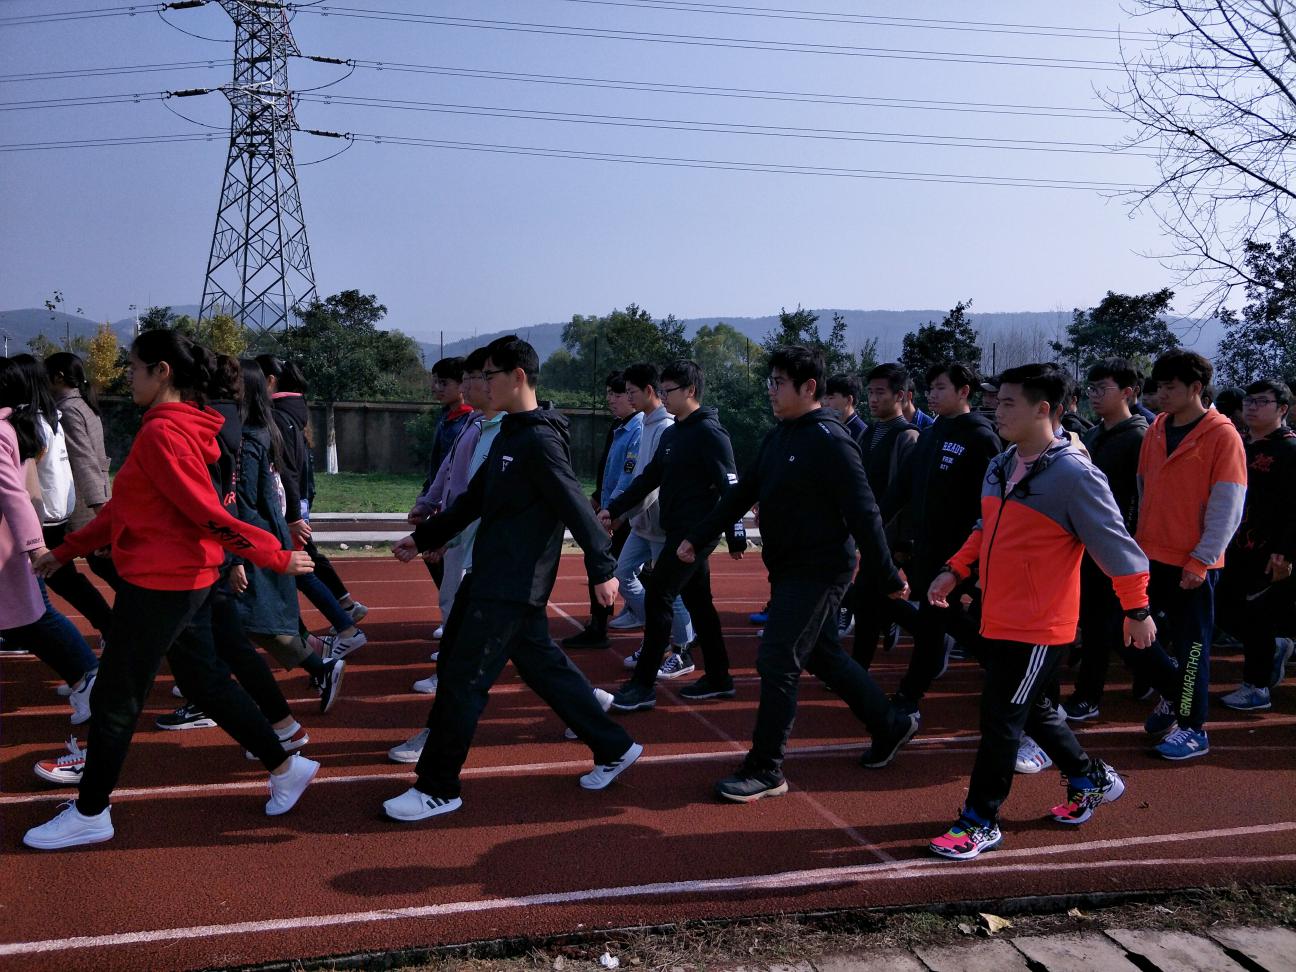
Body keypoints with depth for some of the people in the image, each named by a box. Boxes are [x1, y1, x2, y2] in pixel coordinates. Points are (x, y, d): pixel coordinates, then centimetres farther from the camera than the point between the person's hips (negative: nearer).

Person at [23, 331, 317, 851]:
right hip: (186, 579, 9)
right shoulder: (179, 427, 10)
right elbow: (125, 509, 16)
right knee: (206, 679, 17)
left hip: (159, 584, -9)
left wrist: (274, 555, -19)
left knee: (114, 700, 5)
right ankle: (285, 767, 24)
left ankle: (89, 814, 21)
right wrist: (65, 551, 18)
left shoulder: (162, 433, -21)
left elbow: (209, 514, -23)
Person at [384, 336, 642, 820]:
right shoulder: (509, 435, 14)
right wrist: (423, 537, 21)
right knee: (545, 667, 15)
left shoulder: (539, 440, -15)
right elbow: (474, 500, 20)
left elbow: (575, 506, -20)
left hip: (514, 586, -10)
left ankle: (437, 789, 9)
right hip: (498, 578, 10)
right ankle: (614, 748, 26)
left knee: (462, 680, -3)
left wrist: (602, 569, -23)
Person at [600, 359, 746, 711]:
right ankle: (718, 678, 23)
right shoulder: (671, 433, 14)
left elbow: (729, 487, -16)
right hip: (678, 531, 9)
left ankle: (643, 685, -4)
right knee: (698, 602, 13)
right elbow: (649, 478, 17)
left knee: (657, 597, -9)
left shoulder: (709, 432, -13)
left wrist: (736, 536, -18)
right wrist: (614, 509, 10)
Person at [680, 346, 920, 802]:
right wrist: (697, 537, 7)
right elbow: (741, 493, 13)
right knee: (823, 656, 18)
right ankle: (891, 725, 36)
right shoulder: (778, 437, 10)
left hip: (818, 571, -9)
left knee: (777, 662, -8)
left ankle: (765, 769, 4)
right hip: (788, 569, 9)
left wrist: (887, 577, -18)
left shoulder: (829, 440, -18)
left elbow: (863, 513, -19)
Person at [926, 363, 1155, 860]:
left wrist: (1137, 609, -9)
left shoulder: (1074, 474, -17)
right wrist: (954, 571, 11)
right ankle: (1091, 779, 42)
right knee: (1033, 710, 21)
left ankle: (980, 822, 12)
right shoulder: (1000, 467, 7)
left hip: (1038, 629, -8)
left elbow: (1115, 543, -13)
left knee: (1001, 722, -2)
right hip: (998, 622, 9)